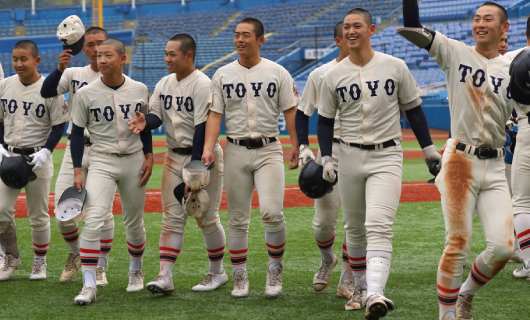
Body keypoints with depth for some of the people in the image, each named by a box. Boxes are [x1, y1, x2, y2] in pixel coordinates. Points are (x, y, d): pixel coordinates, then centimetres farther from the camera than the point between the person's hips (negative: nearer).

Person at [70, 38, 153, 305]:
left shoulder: (140, 90, 0)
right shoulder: (85, 94, -6)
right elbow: (77, 133, -1)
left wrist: (149, 156, 4)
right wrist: (77, 170, -5)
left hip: (134, 161, 2)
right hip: (101, 162, -2)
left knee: (134, 222, 13)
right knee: (93, 220, -17)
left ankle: (135, 272, 37)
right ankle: (89, 286, -18)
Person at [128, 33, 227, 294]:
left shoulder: (202, 84, -15)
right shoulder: (164, 84, 9)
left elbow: (202, 127, -18)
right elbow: (156, 115, 5)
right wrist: (145, 122, -21)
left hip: (203, 155, -7)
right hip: (174, 156, 7)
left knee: (207, 217, 1)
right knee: (172, 217, 1)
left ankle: (217, 272, 17)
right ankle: (165, 276, -2)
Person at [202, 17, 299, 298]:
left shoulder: (277, 73, 3)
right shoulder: (222, 75, 7)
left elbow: (290, 111, 1)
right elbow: (215, 114, 4)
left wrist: (296, 145, -11)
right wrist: (208, 147, -10)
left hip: (268, 150, -2)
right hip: (236, 151, 2)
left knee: (271, 212, -16)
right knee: (237, 218, 5)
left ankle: (275, 268, 3)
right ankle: (239, 277, 15)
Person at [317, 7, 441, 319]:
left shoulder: (395, 67, -2)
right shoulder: (333, 76, 2)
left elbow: (413, 109, 7)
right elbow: (325, 120, 9)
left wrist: (429, 148, 6)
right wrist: (326, 158, -1)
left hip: (387, 156, -3)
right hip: (349, 157, 3)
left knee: (378, 225, -19)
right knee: (355, 228, 12)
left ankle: (375, 294, -31)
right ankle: (359, 283, 33)